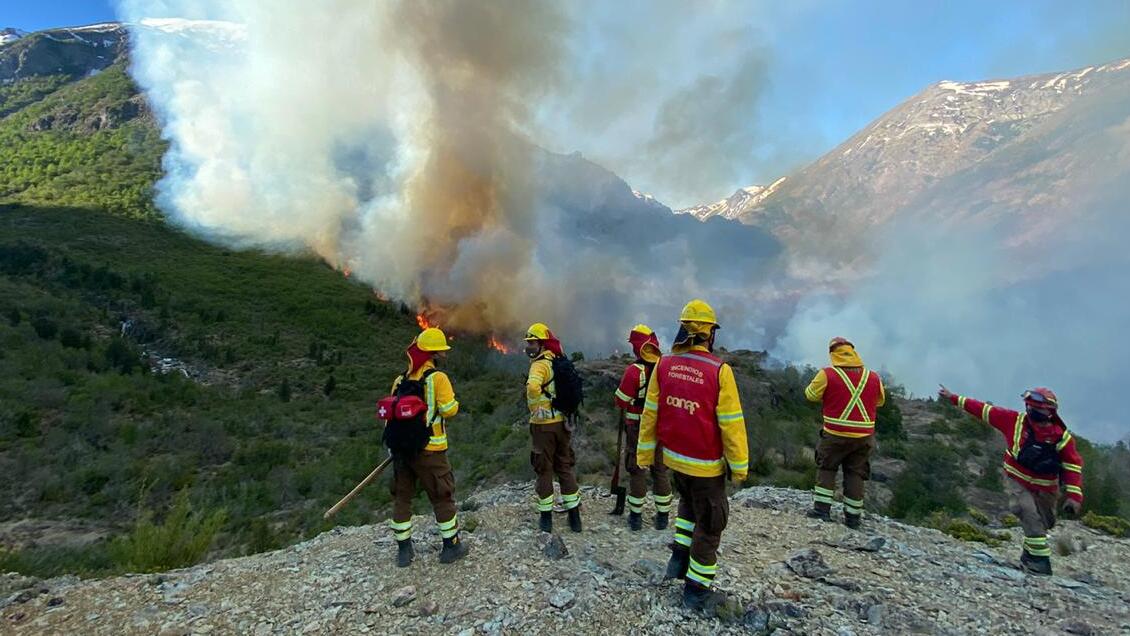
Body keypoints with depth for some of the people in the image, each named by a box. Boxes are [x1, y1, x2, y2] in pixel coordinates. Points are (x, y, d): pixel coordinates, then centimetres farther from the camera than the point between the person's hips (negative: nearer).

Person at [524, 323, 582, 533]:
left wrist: (535, 408, -19)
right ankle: (574, 515, 21)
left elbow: (533, 387, -35)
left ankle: (546, 517, 18)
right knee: (565, 468, 16)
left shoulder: (540, 364, -16)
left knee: (544, 470, 7)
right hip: (562, 422, 7)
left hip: (543, 425, -7)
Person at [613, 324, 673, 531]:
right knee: (660, 470, 16)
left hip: (637, 428, -3)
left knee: (637, 470, 10)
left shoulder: (634, 371, -19)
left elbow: (620, 401, -13)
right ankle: (662, 516, 24)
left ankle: (635, 516, 20)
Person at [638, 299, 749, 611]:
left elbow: (650, 413, -2)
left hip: (674, 455, 5)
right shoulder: (719, 370, -22)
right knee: (709, 524, 13)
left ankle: (679, 557, 30)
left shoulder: (664, 365, -8)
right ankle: (696, 591, 25)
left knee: (689, 502, 32)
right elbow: (732, 424, -17)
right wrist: (740, 466, -4)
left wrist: (645, 453, 9)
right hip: (706, 463, -5)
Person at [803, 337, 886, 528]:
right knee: (855, 474, 13)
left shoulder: (827, 375, -13)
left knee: (826, 469, 13)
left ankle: (821, 508, 7)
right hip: (864, 436, 3)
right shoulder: (874, 378, -1)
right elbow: (880, 401, 14)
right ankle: (853, 516, 17)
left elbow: (811, 395, -1)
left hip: (835, 435, -3)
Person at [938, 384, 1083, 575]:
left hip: (1045, 489, 2)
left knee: (1044, 524, 14)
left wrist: (1074, 496, -15)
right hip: (1018, 481, -2)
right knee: (1029, 513, -24)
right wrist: (955, 399, -4)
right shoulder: (1015, 420, -13)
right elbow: (984, 410, -6)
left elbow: (1073, 466, -8)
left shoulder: (1062, 437, -12)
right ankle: (1039, 556, -16)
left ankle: (1029, 555, 35)